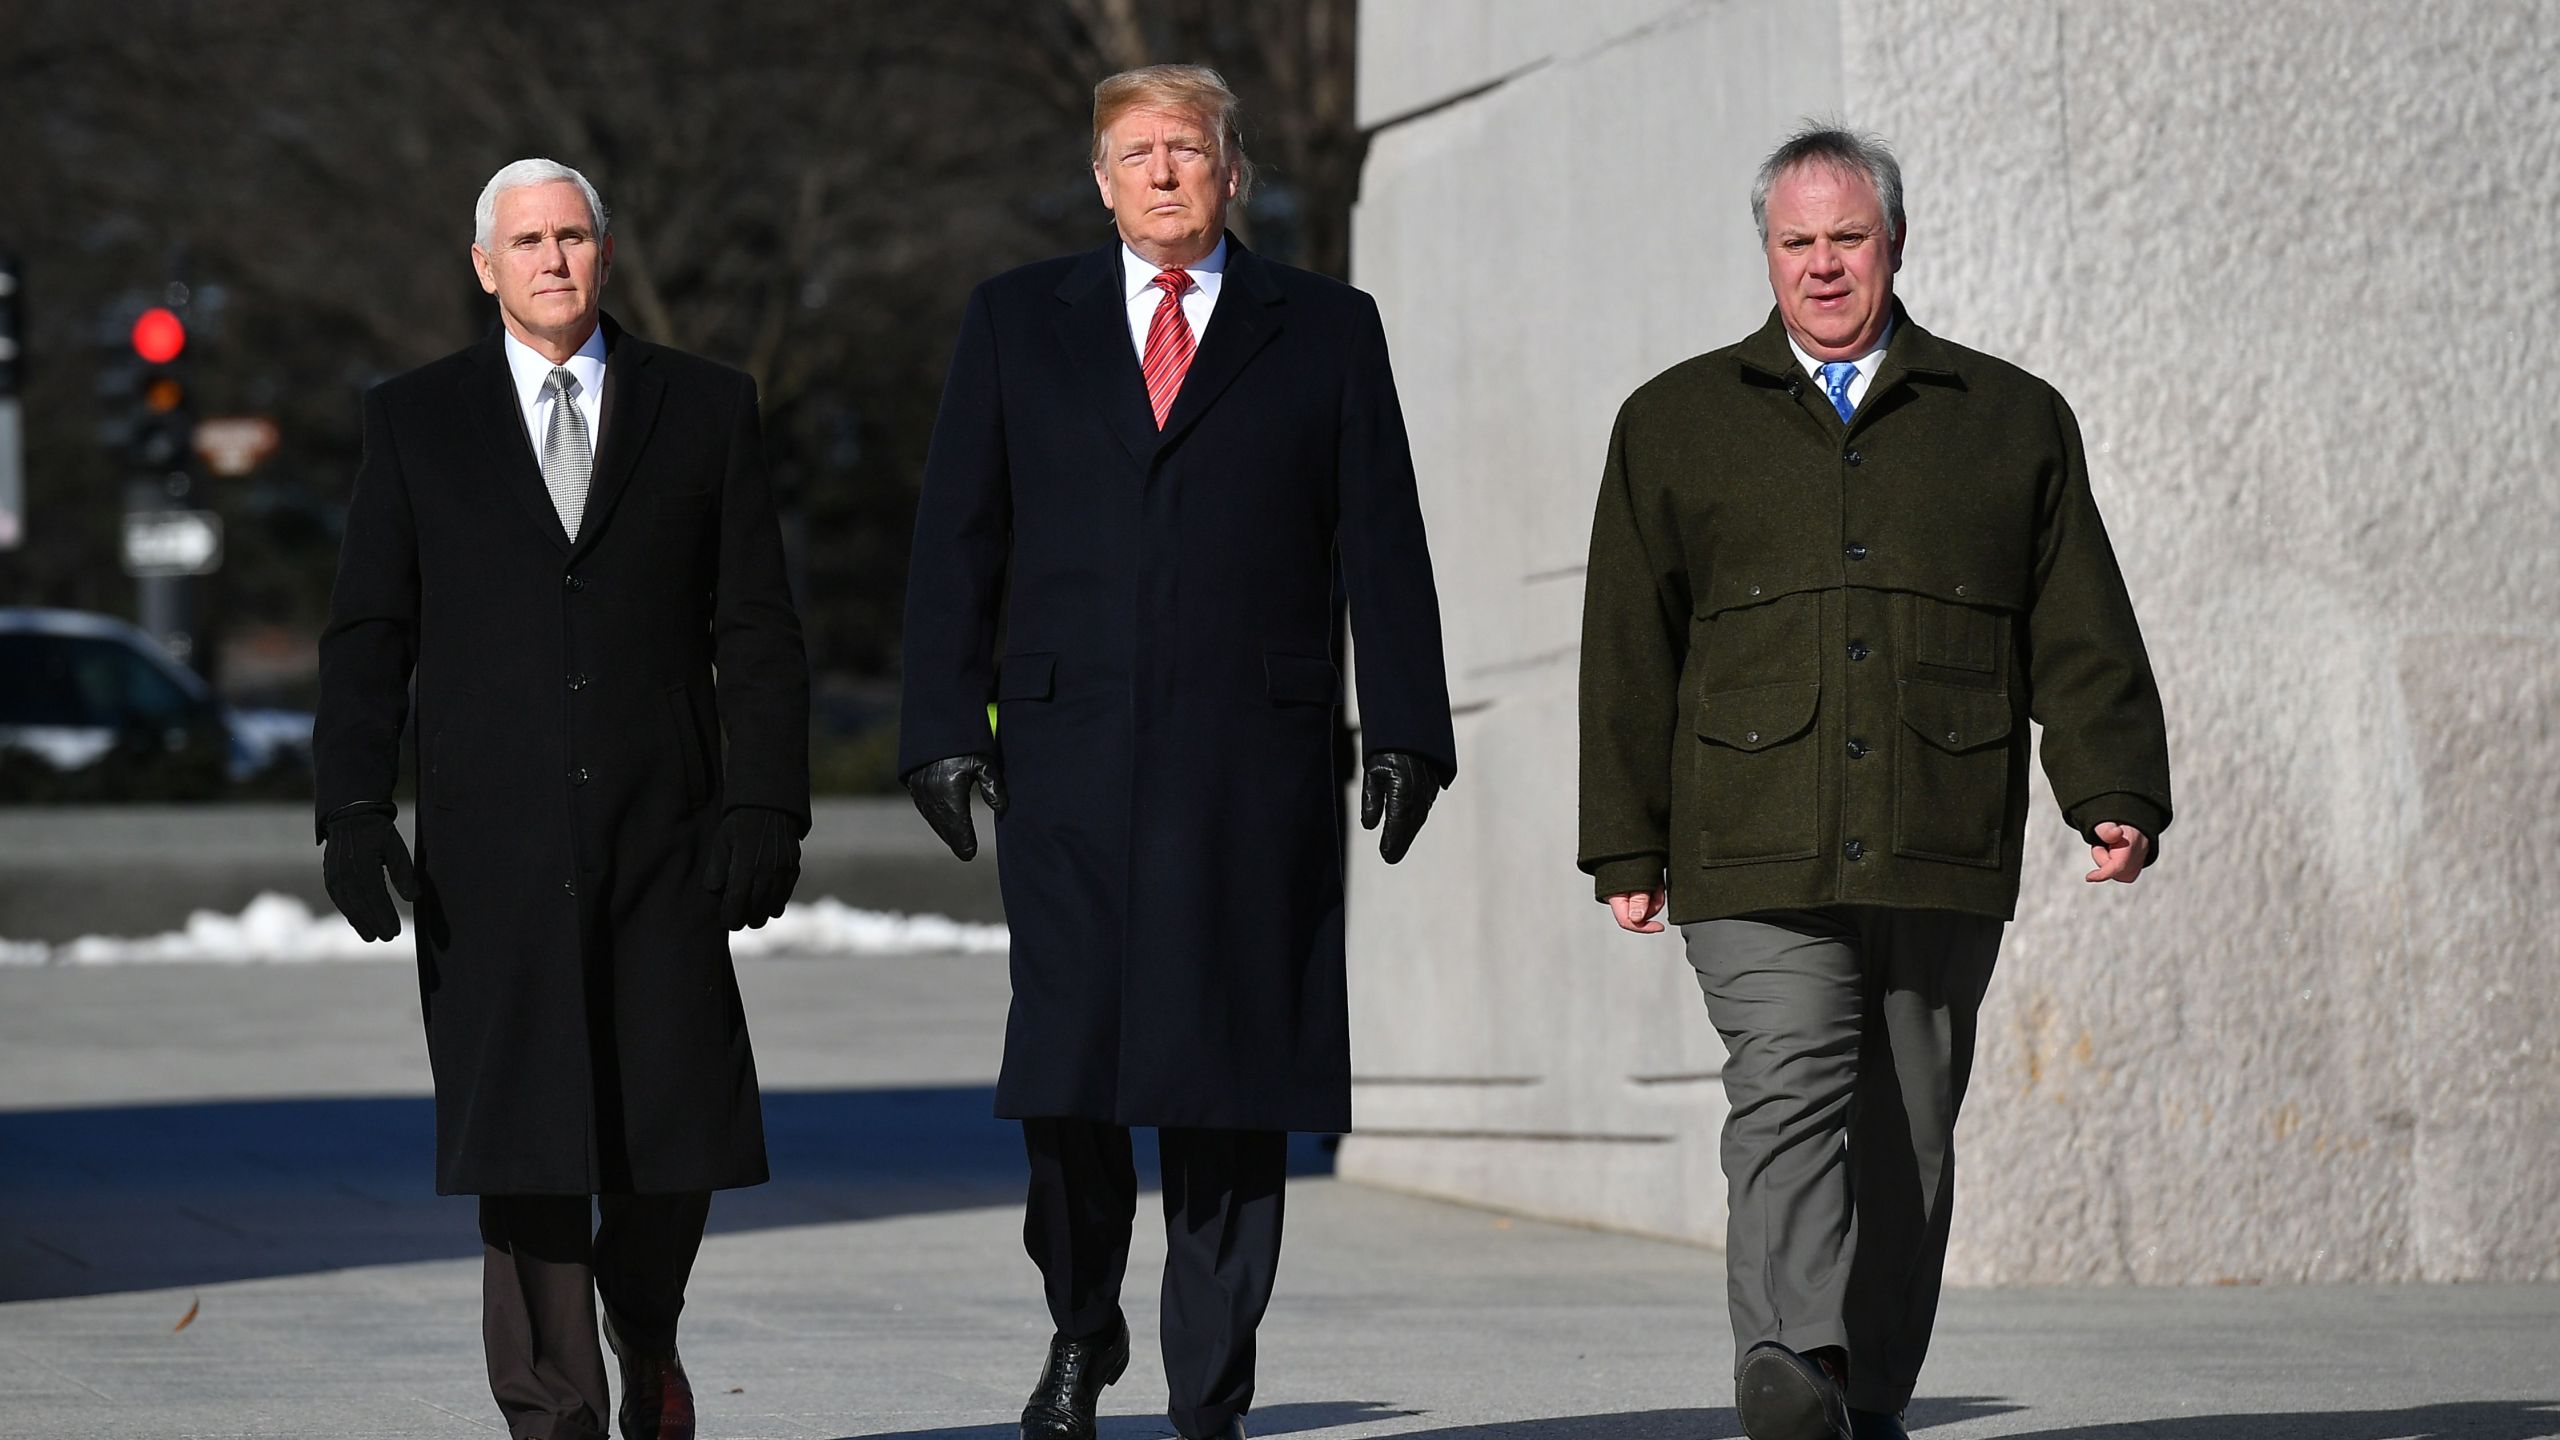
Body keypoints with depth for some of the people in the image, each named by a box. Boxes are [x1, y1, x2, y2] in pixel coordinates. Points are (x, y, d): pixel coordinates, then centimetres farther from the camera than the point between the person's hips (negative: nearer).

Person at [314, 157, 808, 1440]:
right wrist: (352, 809, -6)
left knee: (679, 1135, 0)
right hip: (489, 842, 0)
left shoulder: (705, 409, 7)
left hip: (661, 836, 1)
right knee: (525, 1138, -3)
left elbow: (757, 633, 4)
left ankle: (642, 1328, 29)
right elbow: (366, 636, 5)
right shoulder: (415, 420, 7)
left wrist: (767, 807, -5)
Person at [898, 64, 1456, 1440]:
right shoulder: (1018, 322, 12)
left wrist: (1404, 732, 0)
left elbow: (1383, 548, 8)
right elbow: (956, 543, 9)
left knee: (1232, 1078, -1)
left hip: (1255, 762, 0)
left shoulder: (1326, 332, 10)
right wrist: (944, 727, 0)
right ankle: (1081, 1327, 18)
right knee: (1065, 1066, -6)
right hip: (1069, 757, 0)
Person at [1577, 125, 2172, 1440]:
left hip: (1943, 860, 1)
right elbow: (1628, 653, 12)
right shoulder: (1675, 424, 14)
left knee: (1908, 1138, 4)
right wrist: (1625, 846, 6)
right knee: (1788, 1097, -19)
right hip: (1754, 852, -1)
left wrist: (2117, 794, -1)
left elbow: (2082, 636, 11)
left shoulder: (2013, 421, 14)